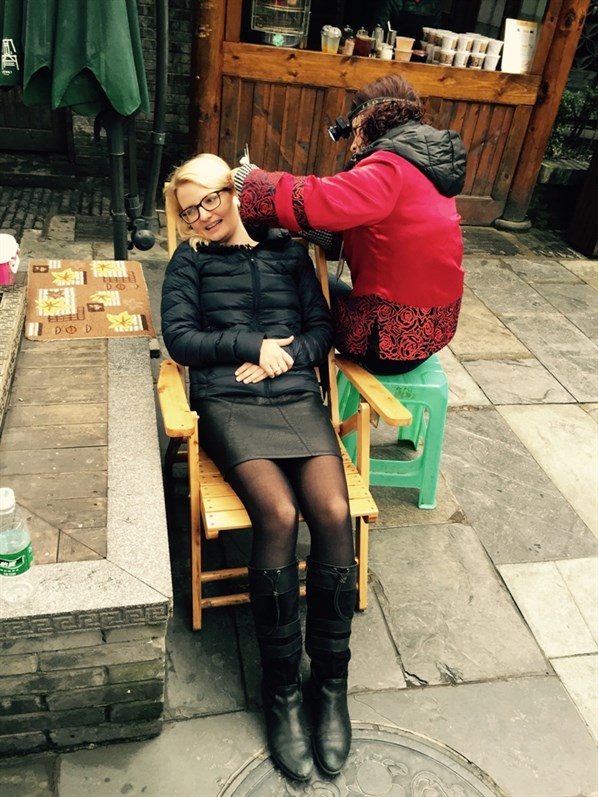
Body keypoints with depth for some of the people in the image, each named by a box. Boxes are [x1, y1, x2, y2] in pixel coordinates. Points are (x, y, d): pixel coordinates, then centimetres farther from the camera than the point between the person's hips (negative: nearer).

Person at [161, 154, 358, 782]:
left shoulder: (289, 252, 21)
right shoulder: (188, 262, 17)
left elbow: (322, 329, 14)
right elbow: (179, 338, 3)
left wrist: (282, 355, -5)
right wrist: (254, 343, -5)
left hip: (298, 398, 2)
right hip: (228, 403, -2)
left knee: (333, 513, -24)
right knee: (279, 513, -28)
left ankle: (331, 681, -6)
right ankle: (280, 689, -10)